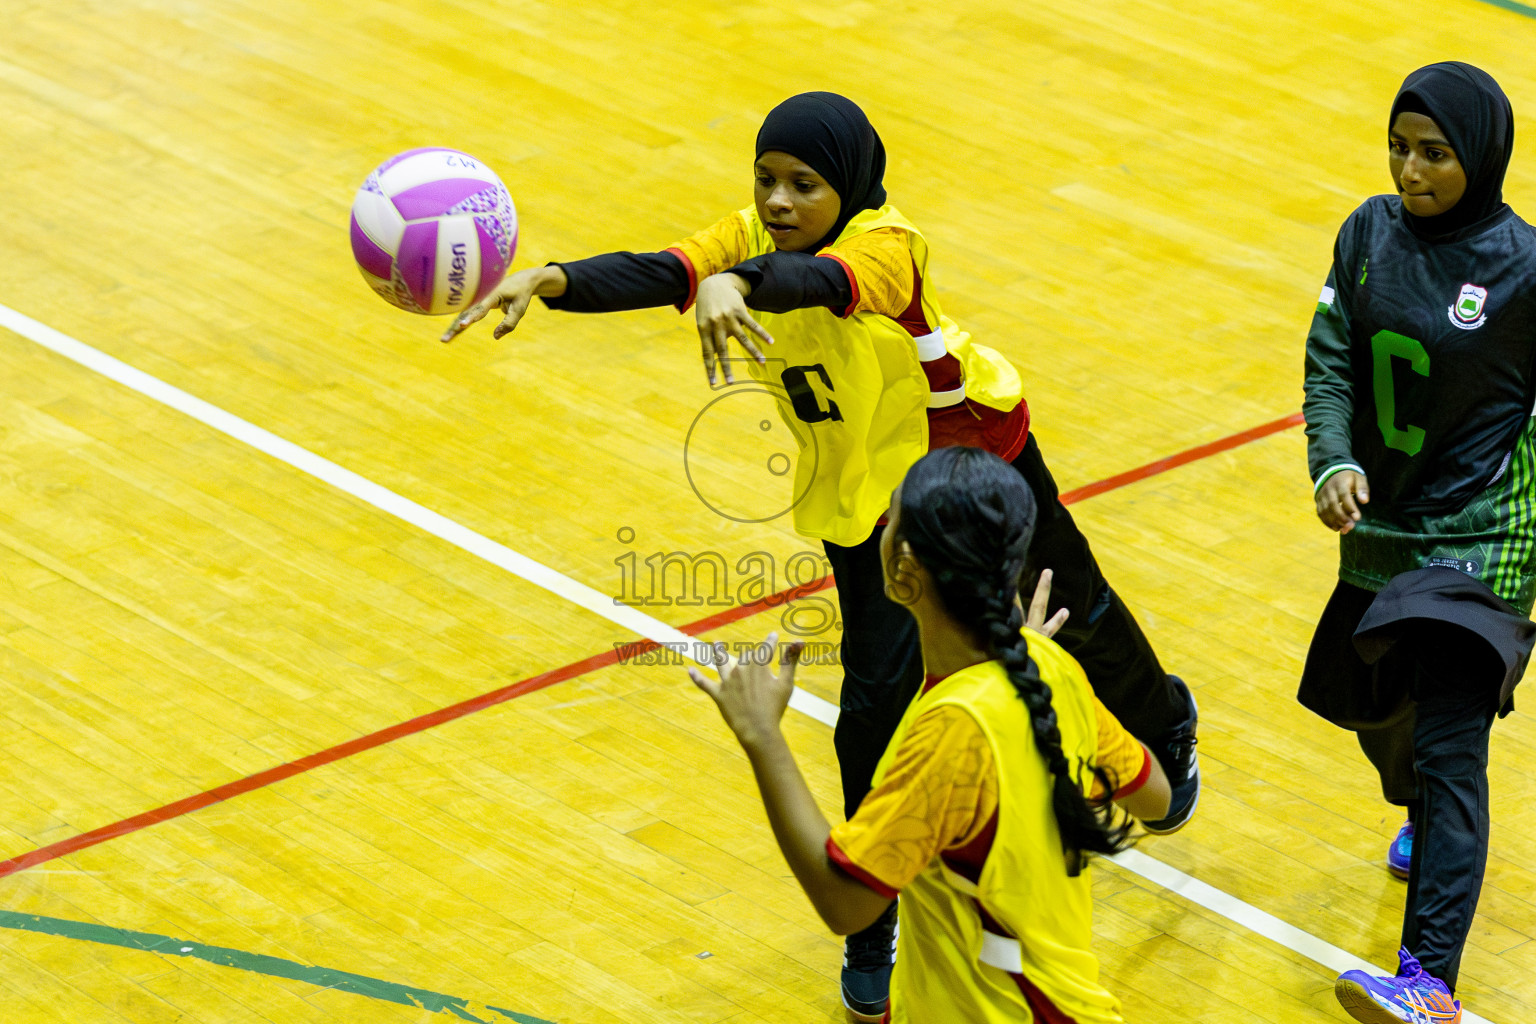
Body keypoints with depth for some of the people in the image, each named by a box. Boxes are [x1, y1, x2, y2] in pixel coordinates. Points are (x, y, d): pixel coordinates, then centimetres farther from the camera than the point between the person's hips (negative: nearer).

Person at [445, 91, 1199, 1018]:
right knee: (876, 699, -7)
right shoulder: (750, 238, -20)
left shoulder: (888, 246, -34)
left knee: (1072, 610, 22)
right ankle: (876, 920, 11)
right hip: (866, 492, 3)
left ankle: (1165, 725, 57)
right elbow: (654, 273, -39)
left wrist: (733, 284, -80)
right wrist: (550, 280, -59)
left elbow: (818, 279, -58)